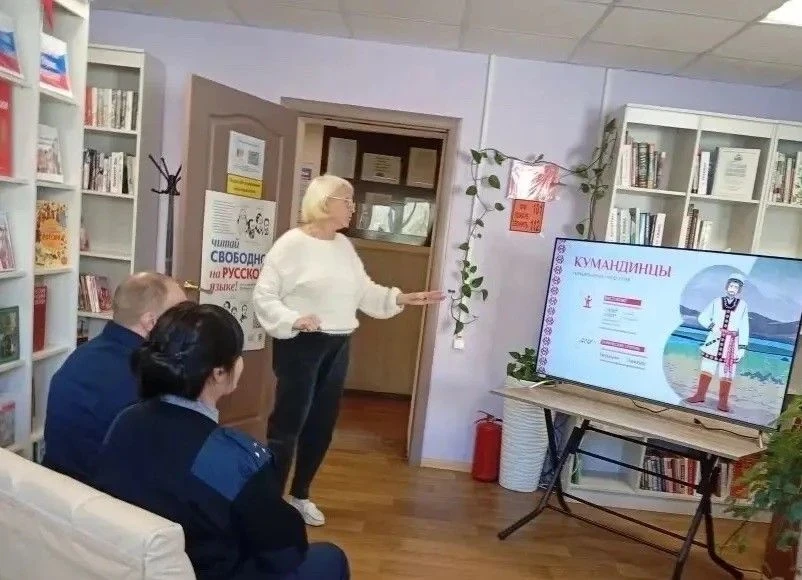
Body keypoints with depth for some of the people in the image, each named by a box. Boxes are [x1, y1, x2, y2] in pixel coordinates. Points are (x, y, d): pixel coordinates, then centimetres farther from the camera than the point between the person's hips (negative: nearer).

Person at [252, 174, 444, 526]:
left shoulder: (344, 245, 11)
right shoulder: (292, 243, -11)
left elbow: (365, 292, 12)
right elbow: (263, 296, -12)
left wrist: (402, 299, 2)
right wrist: (292, 320, -26)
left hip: (337, 346, 7)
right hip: (300, 344, -7)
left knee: (322, 424, 13)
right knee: (288, 422, -2)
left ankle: (300, 495, 31)